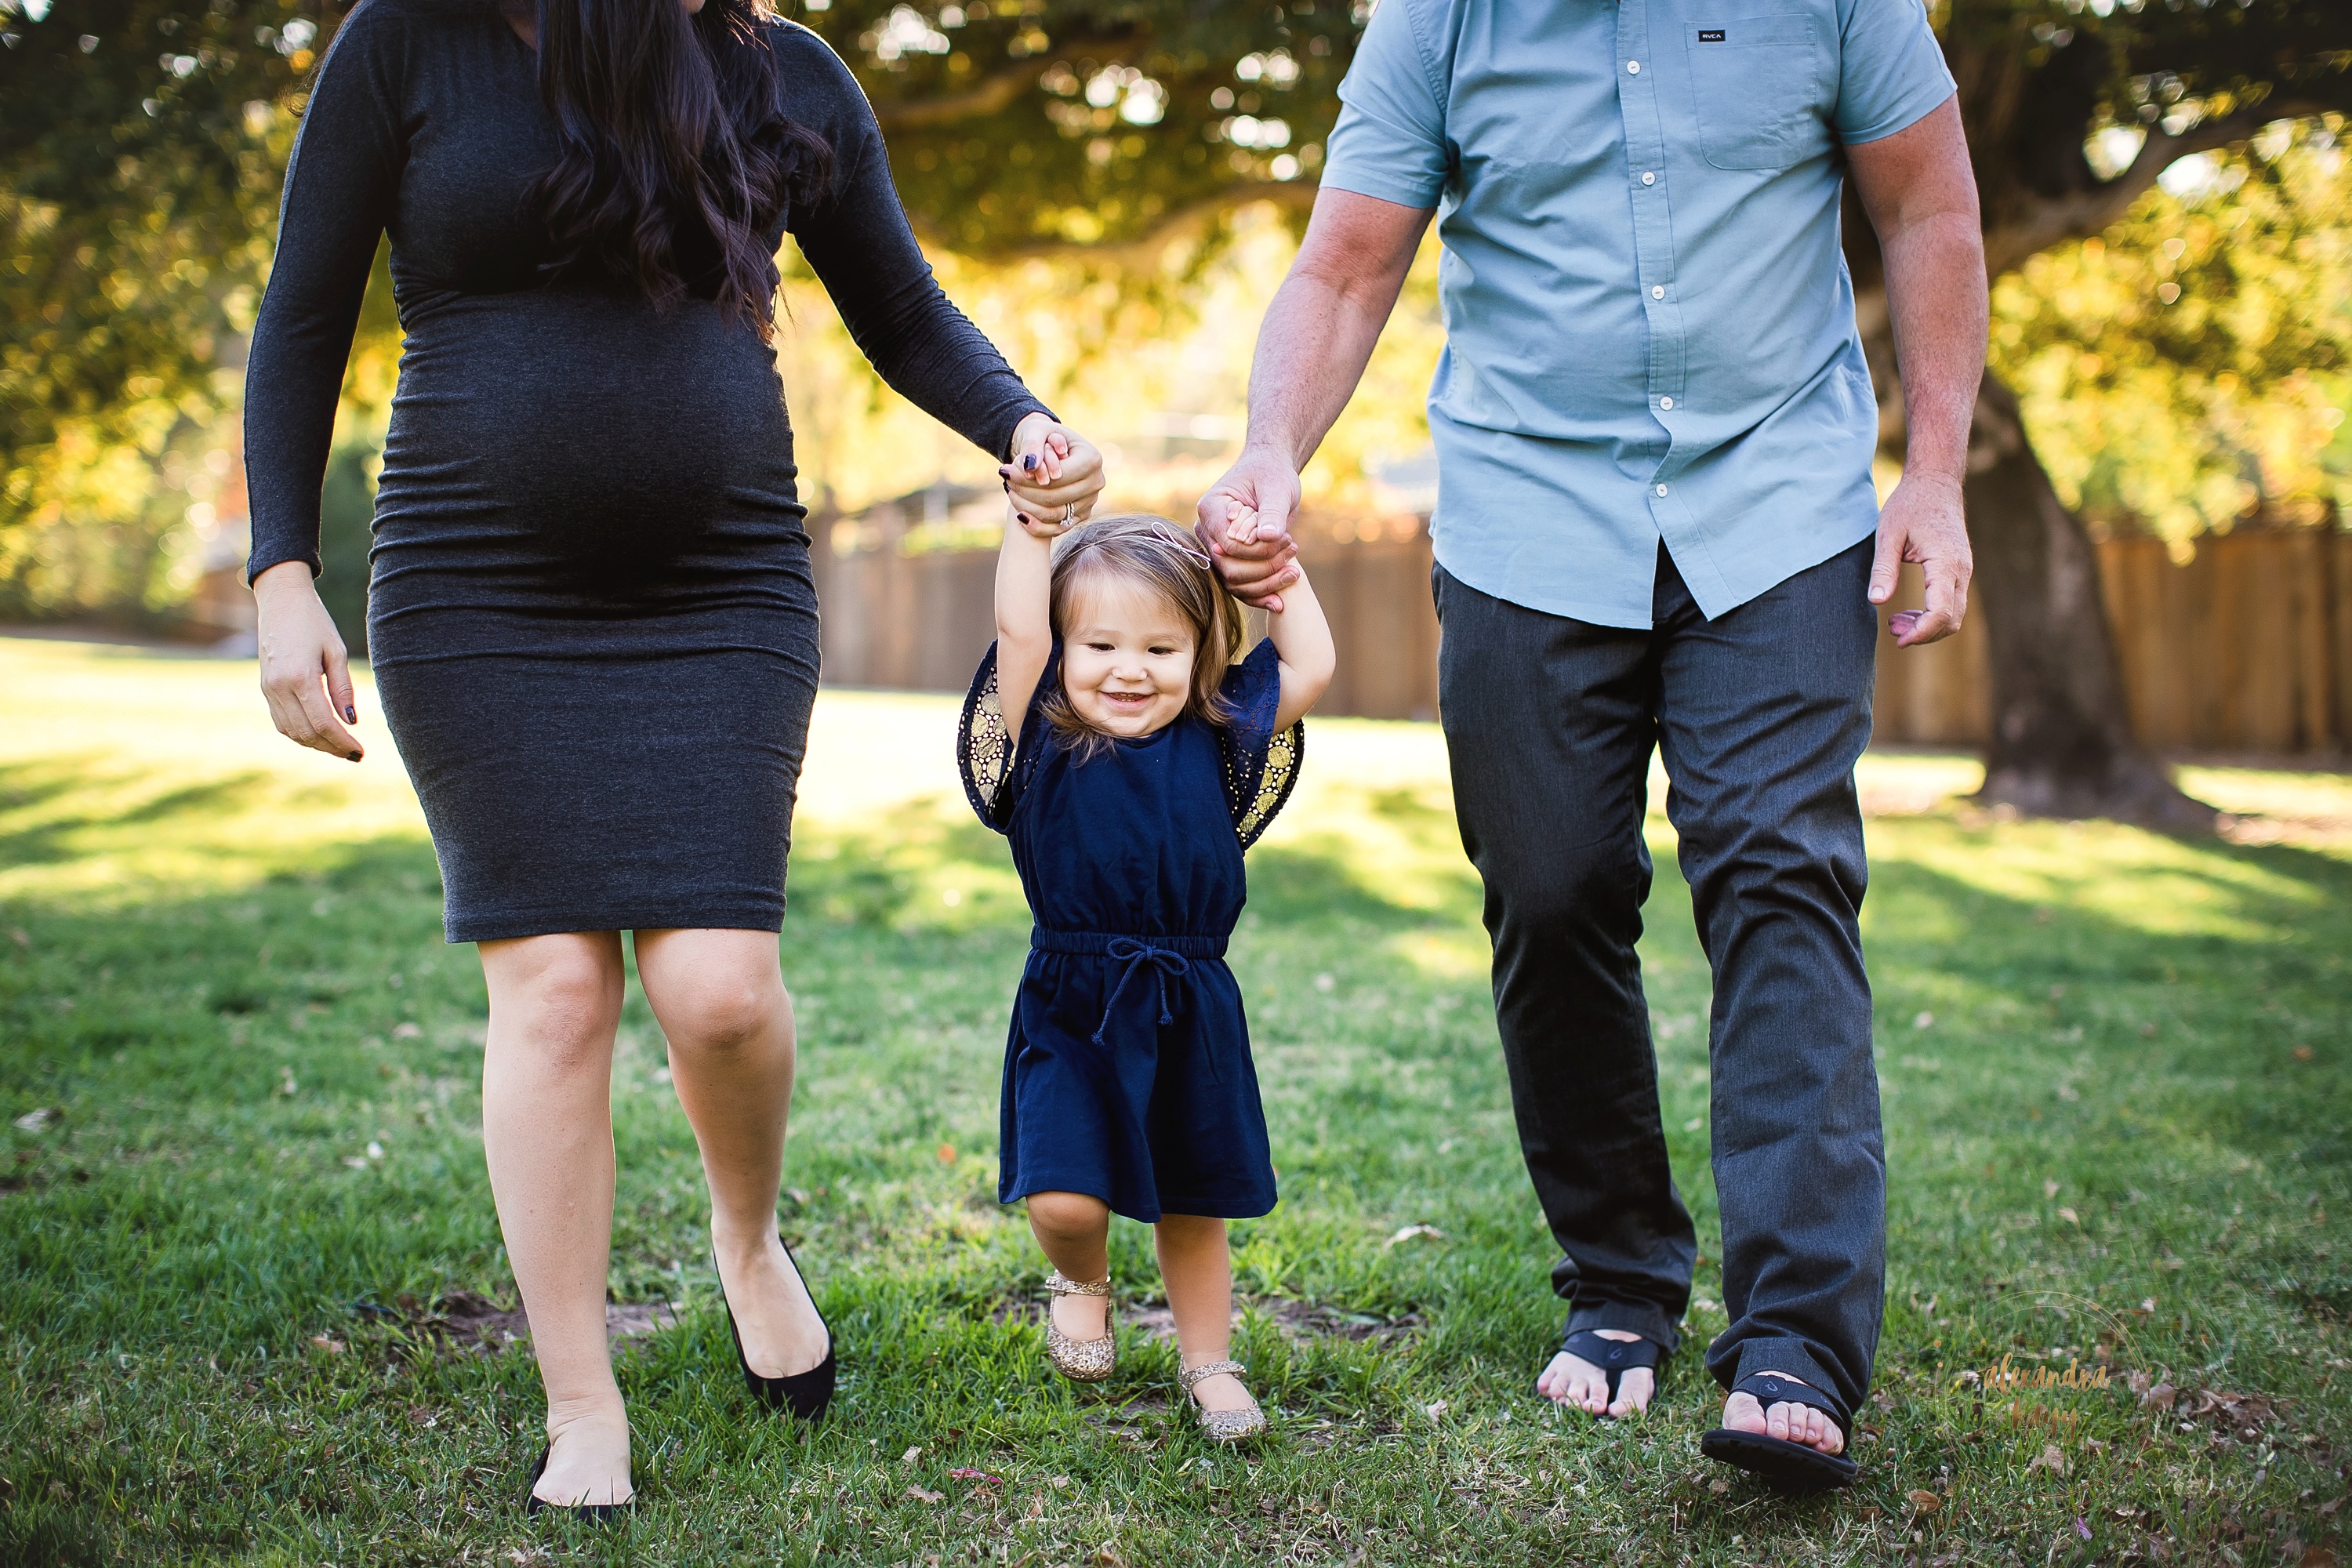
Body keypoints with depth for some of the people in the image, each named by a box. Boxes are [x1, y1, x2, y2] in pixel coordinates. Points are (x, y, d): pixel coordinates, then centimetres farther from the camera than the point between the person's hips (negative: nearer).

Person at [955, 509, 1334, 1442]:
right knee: (1065, 1200, -12)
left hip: (1191, 1014, 2)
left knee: (1192, 1208, 13)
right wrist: (1034, 523, -10)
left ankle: (1209, 1366, 33)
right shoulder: (1045, 740, -3)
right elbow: (1017, 631, -13)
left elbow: (1311, 668, 8)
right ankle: (1080, 1280, 23)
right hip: (1071, 1011, -2)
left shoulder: (1216, 738, 4)